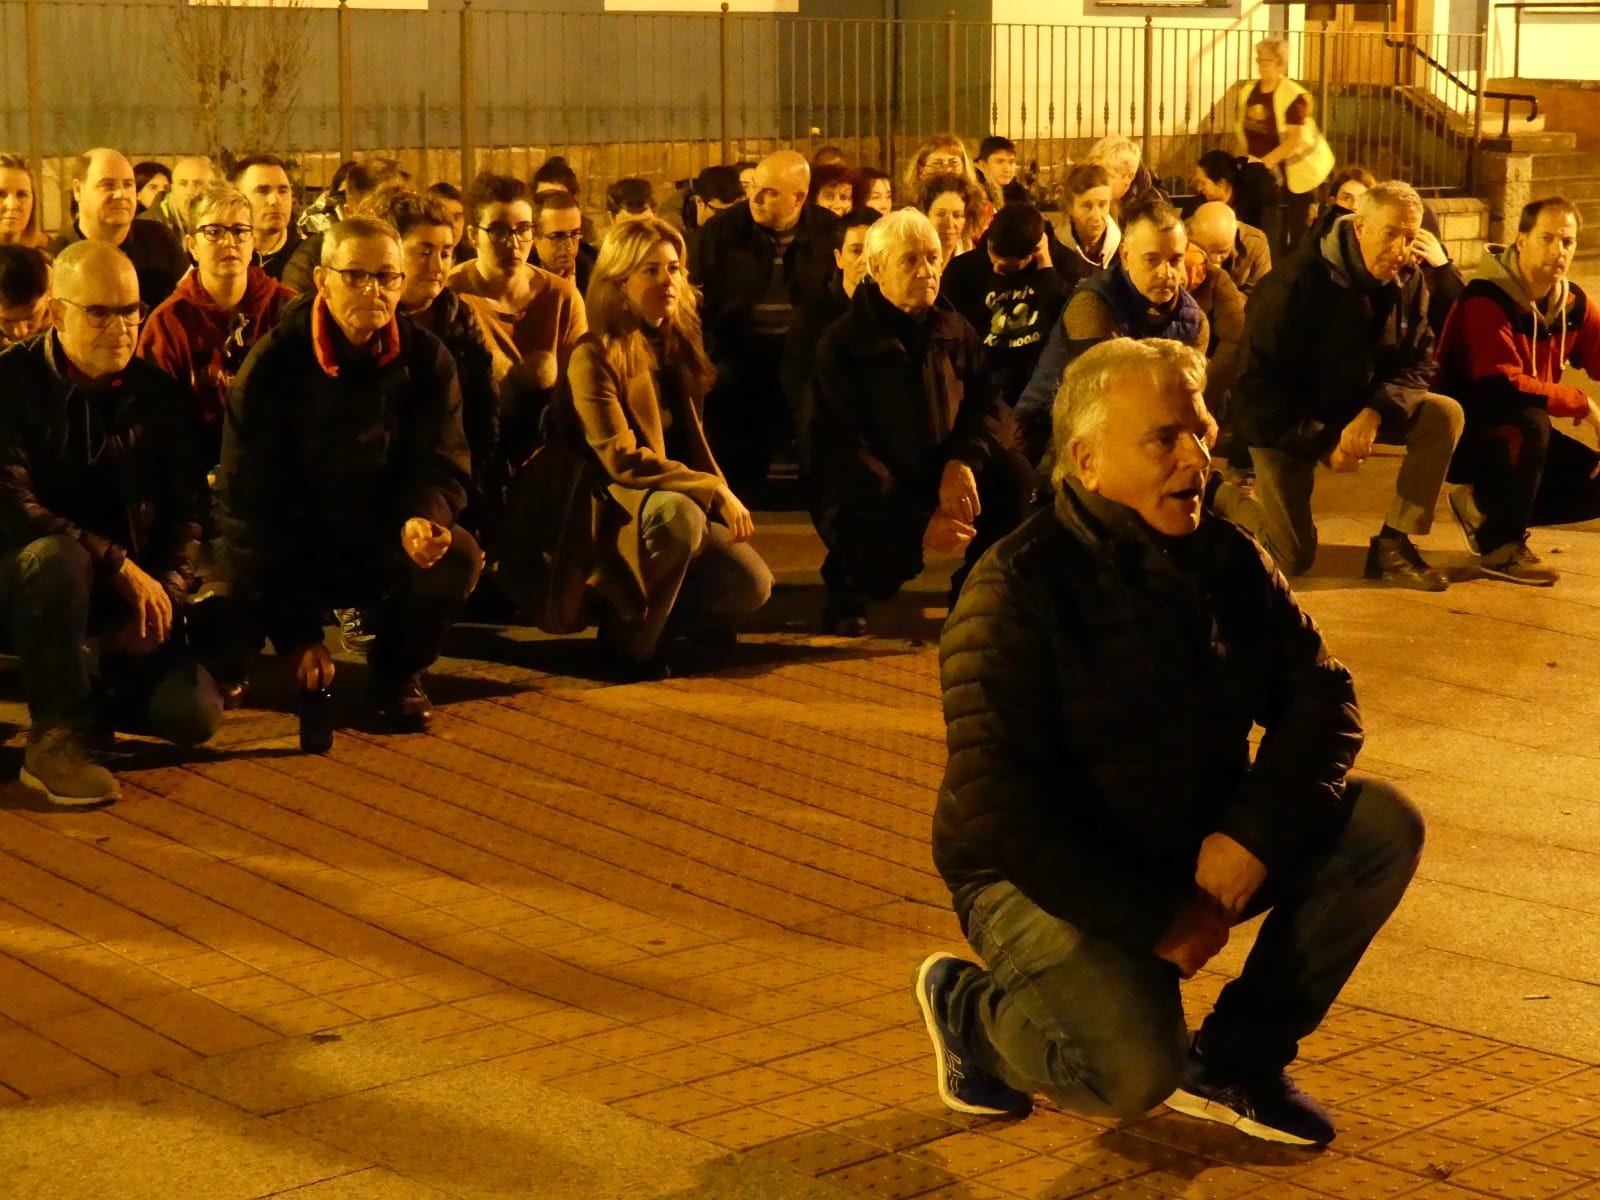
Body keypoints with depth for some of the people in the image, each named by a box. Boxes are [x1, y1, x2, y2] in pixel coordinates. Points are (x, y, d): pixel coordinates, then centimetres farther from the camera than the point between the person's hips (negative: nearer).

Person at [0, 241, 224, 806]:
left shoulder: (154, 391, 2)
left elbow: (185, 506, 3)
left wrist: (165, 594, -13)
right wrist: (119, 565, -27)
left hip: (133, 591, 4)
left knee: (194, 715, -15)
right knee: (59, 557, -40)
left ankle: (98, 693, 18)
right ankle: (56, 734, -23)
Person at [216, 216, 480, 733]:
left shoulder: (426, 360, -6)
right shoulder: (273, 365, -14)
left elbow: (442, 467, -4)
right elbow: (249, 499, -14)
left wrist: (422, 519, -33)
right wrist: (297, 634, -20)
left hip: (386, 542, 2)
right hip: (292, 550, -2)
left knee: (459, 558, -28)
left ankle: (397, 672, 2)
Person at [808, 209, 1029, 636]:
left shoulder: (954, 330, 4)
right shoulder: (843, 343, -12)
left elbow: (986, 405, 1)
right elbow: (844, 447, -19)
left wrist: (964, 461, -24)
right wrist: (917, 521, -29)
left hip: (940, 478, 5)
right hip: (865, 493, -5)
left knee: (1013, 475, -21)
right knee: (887, 550, -36)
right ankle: (847, 586, 1)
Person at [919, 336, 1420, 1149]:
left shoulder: (1227, 558, 2)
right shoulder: (1019, 587, -19)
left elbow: (1319, 697, 1)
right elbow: (996, 804, -24)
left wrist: (1255, 832, -18)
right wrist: (1151, 919, -24)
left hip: (1197, 852, 7)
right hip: (1043, 878, -7)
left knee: (1382, 827, -11)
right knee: (1137, 1069, -30)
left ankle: (1236, 1059, 1)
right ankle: (970, 1009, 4)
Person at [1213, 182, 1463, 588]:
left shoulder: (1409, 283, -6)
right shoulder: (1295, 282, -23)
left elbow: (1416, 364, -8)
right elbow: (1259, 385, -21)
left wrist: (1374, 413, -29)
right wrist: (1323, 443, -24)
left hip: (1359, 411, 5)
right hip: (1284, 422, -5)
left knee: (1445, 415, -19)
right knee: (1293, 557, -10)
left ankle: (1394, 544, -10)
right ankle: (1225, 498, 20)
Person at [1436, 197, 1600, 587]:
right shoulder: (1486, 301, -23)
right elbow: (1501, 387, -34)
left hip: (1520, 433, 8)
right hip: (1468, 433, -8)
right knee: (1531, 421, -36)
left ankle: (1487, 506, 9)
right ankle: (1502, 547, -23)